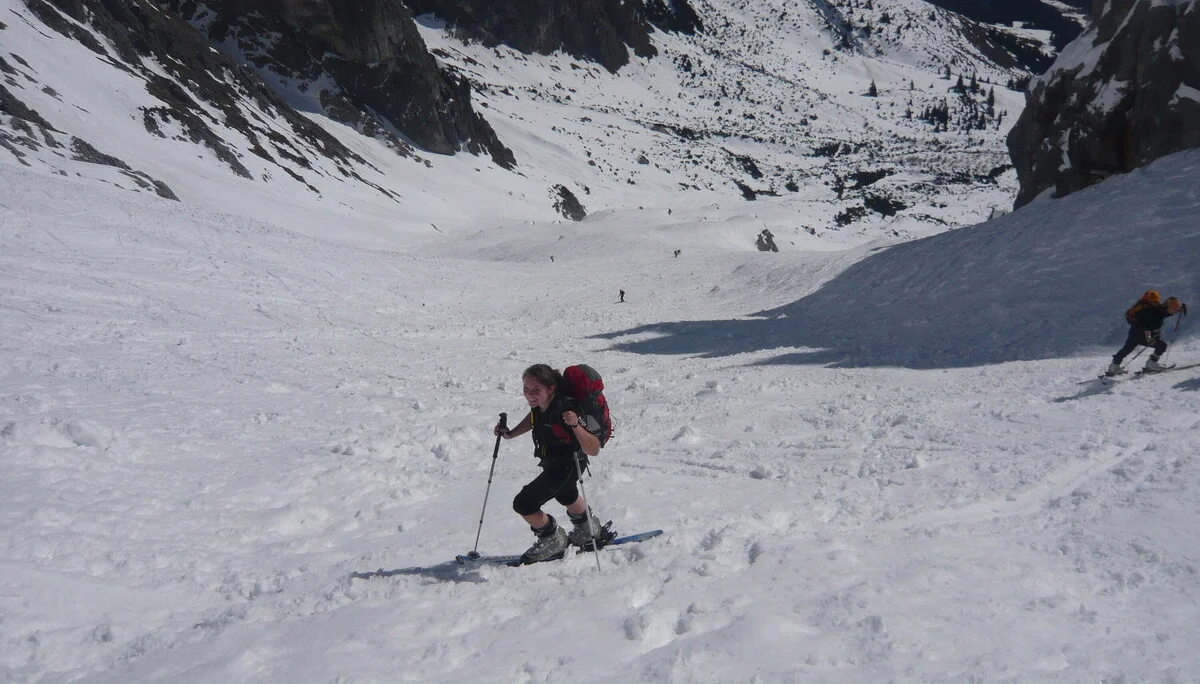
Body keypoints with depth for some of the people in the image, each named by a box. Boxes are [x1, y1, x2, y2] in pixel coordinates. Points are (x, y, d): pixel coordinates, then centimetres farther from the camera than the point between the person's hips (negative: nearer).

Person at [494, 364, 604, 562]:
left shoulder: (566, 409, -39)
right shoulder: (540, 403, -17)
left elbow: (594, 450, -39)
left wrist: (575, 425, -53)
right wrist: (510, 434, -1)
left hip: (568, 466, -8)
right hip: (552, 462, 8)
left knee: (523, 504, -12)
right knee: (565, 495, 35)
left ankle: (553, 542, 14)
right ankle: (586, 531, 64)